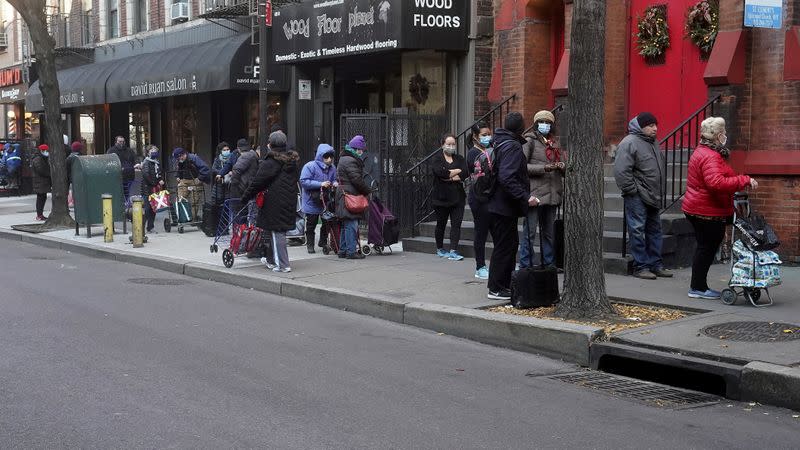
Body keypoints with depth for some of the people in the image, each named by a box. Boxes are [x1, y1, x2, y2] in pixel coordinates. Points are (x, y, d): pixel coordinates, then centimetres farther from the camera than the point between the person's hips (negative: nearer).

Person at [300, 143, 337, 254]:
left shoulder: (332, 168, 2)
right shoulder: (310, 166, -16)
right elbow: (304, 181, -23)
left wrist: (334, 183, -10)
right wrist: (321, 184, -29)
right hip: (312, 202, -5)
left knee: (327, 223, 12)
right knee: (311, 225, 6)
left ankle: (323, 243, 31)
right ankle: (310, 245, 19)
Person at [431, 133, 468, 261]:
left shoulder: (460, 159, 11)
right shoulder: (436, 159, 2)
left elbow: (465, 174, -6)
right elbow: (440, 172, -18)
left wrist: (449, 177, -13)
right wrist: (457, 171, -8)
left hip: (457, 196, 2)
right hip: (441, 196, -2)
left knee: (456, 224, -7)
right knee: (441, 224, 10)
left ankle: (453, 251, -10)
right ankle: (440, 249, 26)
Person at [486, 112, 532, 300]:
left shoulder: (499, 143, 12)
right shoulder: (512, 146, -17)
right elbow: (507, 178, -28)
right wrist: (526, 197, -27)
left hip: (495, 205, 10)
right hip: (505, 206, -10)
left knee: (510, 244, 18)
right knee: (504, 247, -2)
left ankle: (505, 285, 26)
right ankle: (496, 289, 5)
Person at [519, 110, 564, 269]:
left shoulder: (552, 143, 18)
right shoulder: (529, 141, -2)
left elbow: (560, 165, 25)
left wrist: (562, 166, 0)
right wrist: (544, 168, -20)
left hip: (551, 194, 7)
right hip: (534, 194, -7)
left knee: (549, 232, 13)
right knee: (530, 232, -6)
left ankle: (549, 264, 20)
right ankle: (525, 266, -1)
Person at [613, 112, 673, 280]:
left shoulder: (652, 143, 15)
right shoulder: (629, 143, -13)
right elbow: (621, 171, -19)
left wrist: (659, 193, 19)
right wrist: (631, 190, -17)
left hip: (652, 196, 9)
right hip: (637, 197, -9)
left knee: (655, 230, 13)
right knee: (638, 231, -4)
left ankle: (655, 264, 21)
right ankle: (640, 267, 1)